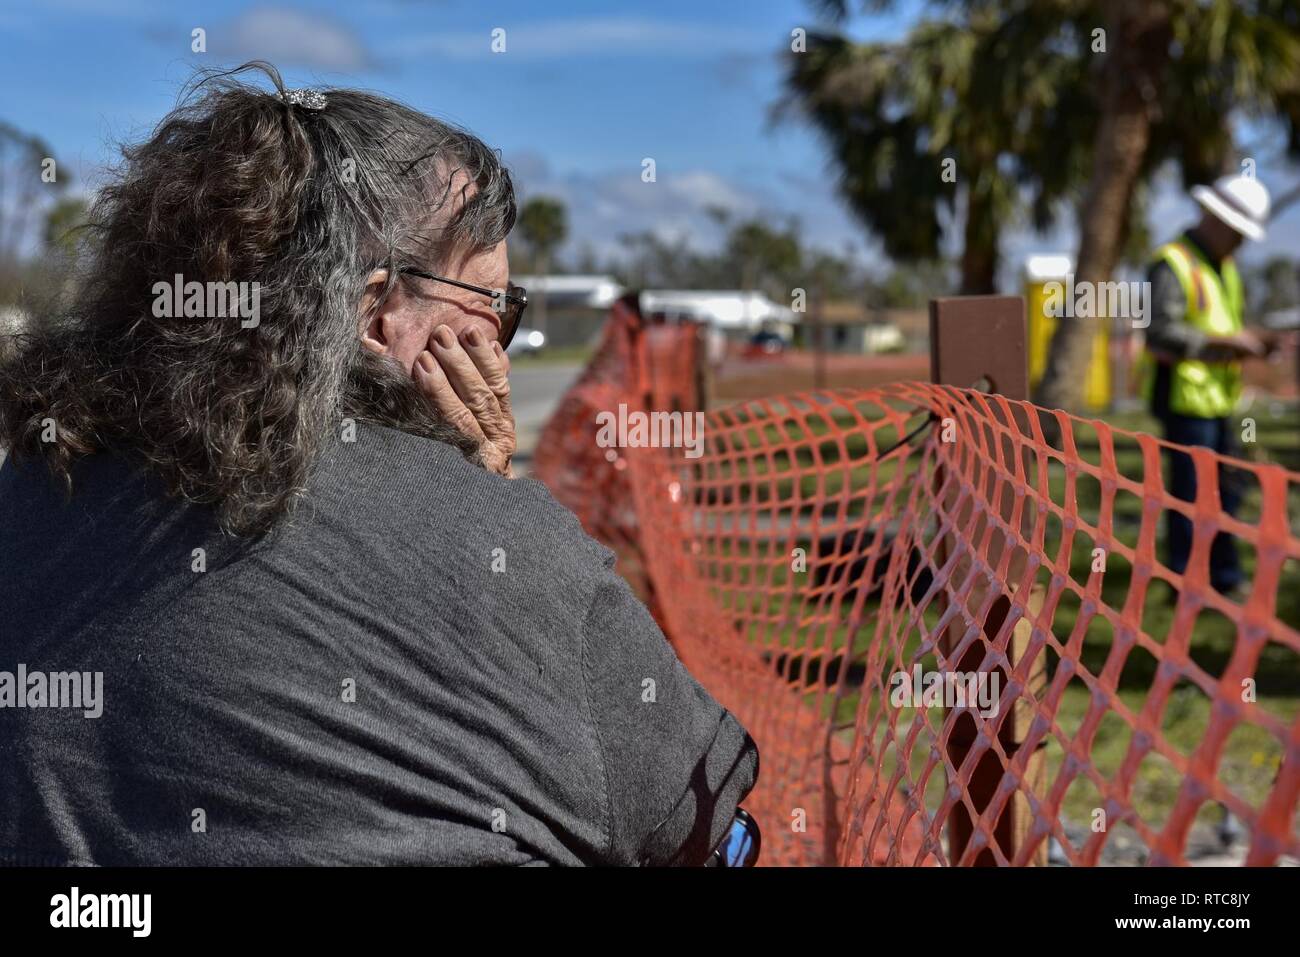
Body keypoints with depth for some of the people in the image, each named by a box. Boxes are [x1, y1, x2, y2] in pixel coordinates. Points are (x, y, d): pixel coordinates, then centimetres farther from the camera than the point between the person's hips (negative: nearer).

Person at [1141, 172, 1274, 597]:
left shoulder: (1224, 268, 16)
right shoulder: (1173, 264, -14)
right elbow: (1161, 333, -24)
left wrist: (1252, 345, 4)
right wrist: (1225, 341, -23)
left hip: (1218, 400, 9)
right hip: (1186, 400, -9)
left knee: (1224, 492, 14)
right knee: (1191, 495, -4)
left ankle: (1225, 579, 24)